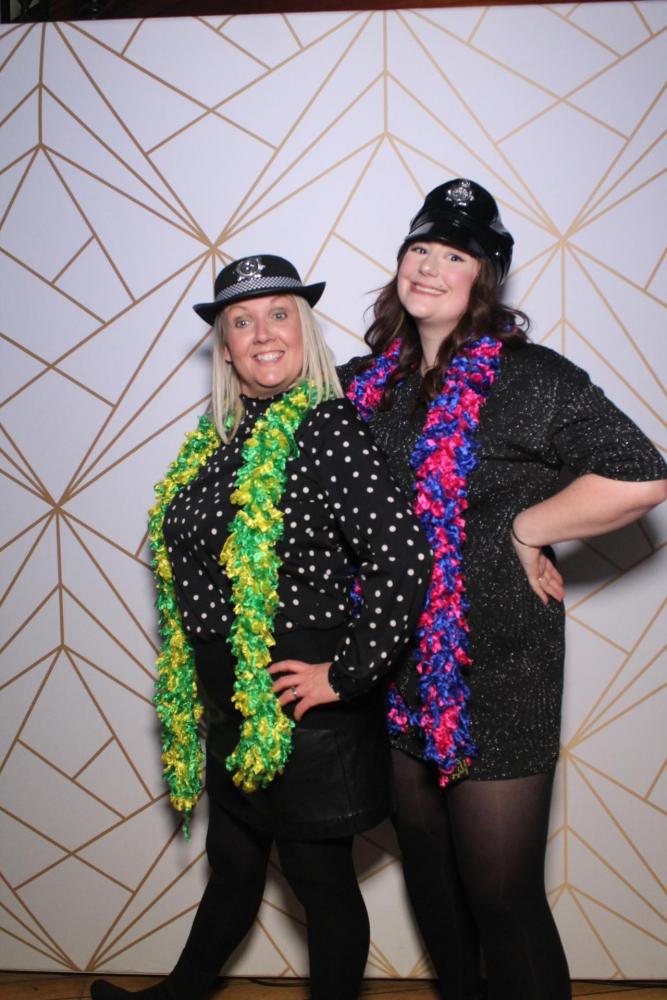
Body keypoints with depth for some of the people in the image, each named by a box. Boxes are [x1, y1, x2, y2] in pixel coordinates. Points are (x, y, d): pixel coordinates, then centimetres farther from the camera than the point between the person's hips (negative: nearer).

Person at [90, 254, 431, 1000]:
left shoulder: (330, 430, -17)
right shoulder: (216, 440, 6)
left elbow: (405, 562, -26)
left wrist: (347, 674, -20)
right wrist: (193, 694, 14)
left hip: (304, 714, -7)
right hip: (230, 709, 8)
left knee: (321, 882, 13)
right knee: (231, 867, 26)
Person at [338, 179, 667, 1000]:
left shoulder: (528, 377, -12)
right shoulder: (371, 379, 6)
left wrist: (524, 529, -16)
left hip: (495, 677, -6)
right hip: (399, 670, 6)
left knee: (500, 895, 6)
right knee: (426, 867, 23)